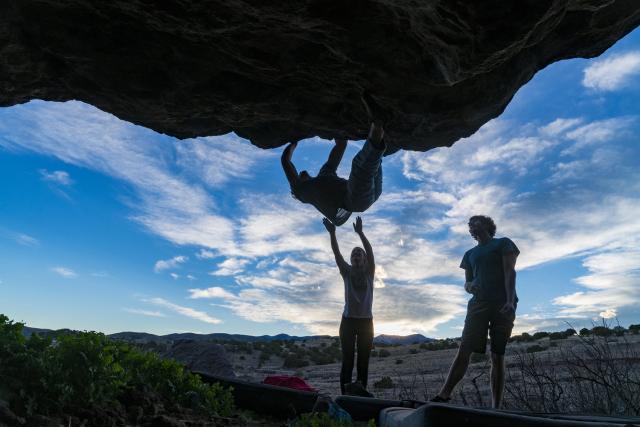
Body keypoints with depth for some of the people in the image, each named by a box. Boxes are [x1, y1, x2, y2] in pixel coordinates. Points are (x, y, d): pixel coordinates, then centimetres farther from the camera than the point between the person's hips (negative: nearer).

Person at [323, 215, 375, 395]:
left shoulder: (369, 272, 7)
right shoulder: (347, 272, 8)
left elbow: (370, 251, -8)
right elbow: (336, 253, -3)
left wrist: (360, 233, -20)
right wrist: (332, 233, -15)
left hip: (366, 320, 0)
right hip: (348, 319, 0)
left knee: (363, 359, 1)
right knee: (347, 359, -2)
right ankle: (345, 394, -2)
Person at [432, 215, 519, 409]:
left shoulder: (503, 243, 11)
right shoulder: (470, 254, 24)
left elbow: (509, 272, -1)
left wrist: (510, 300, -16)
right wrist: (469, 286, -4)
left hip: (502, 304, -3)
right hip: (478, 304, 3)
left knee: (497, 356, -4)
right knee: (464, 350, -10)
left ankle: (496, 407, -1)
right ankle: (444, 395, -19)